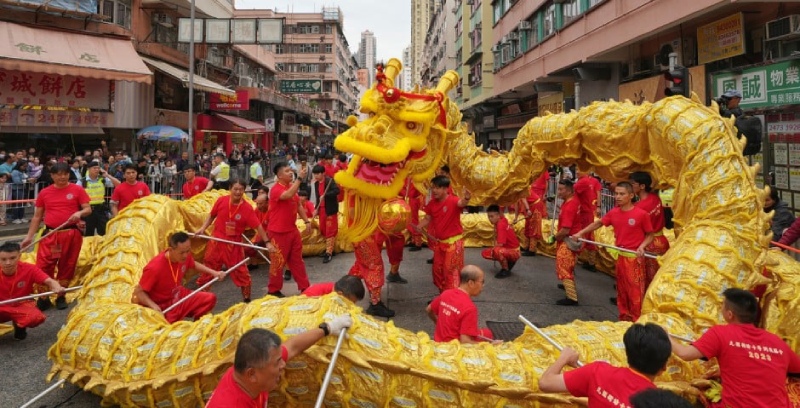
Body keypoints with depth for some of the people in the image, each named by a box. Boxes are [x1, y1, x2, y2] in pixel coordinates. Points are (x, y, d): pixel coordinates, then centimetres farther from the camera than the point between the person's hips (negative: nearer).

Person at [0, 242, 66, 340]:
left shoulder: (28, 269, -19)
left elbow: (49, 281, -28)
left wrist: (57, 288, -53)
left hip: (21, 305, 0)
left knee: (37, 317, -33)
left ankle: (19, 326, 5)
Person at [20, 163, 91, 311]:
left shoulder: (77, 190, 0)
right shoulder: (44, 193, 7)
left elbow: (88, 209, 0)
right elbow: (37, 216, 12)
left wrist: (79, 213, -23)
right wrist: (29, 236, 8)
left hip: (71, 234, -1)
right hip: (50, 235, 2)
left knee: (67, 266, 7)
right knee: (43, 266, -4)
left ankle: (61, 297, 21)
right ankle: (43, 298, 10)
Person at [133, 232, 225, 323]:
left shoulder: (184, 256, -11)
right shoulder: (155, 268, -30)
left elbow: (194, 265, 14)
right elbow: (138, 291, -20)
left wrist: (213, 272, 4)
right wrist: (153, 305, -36)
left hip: (180, 297, 7)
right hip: (163, 308, -6)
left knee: (210, 298, -3)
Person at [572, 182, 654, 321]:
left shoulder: (641, 214, -14)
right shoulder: (613, 213, 1)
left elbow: (650, 235, -5)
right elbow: (598, 223, 13)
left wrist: (642, 246, -22)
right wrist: (580, 233, 6)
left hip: (634, 257, -5)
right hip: (619, 256, 6)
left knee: (635, 290, 0)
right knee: (621, 289, 16)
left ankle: (636, 321, 11)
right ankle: (624, 318, 30)